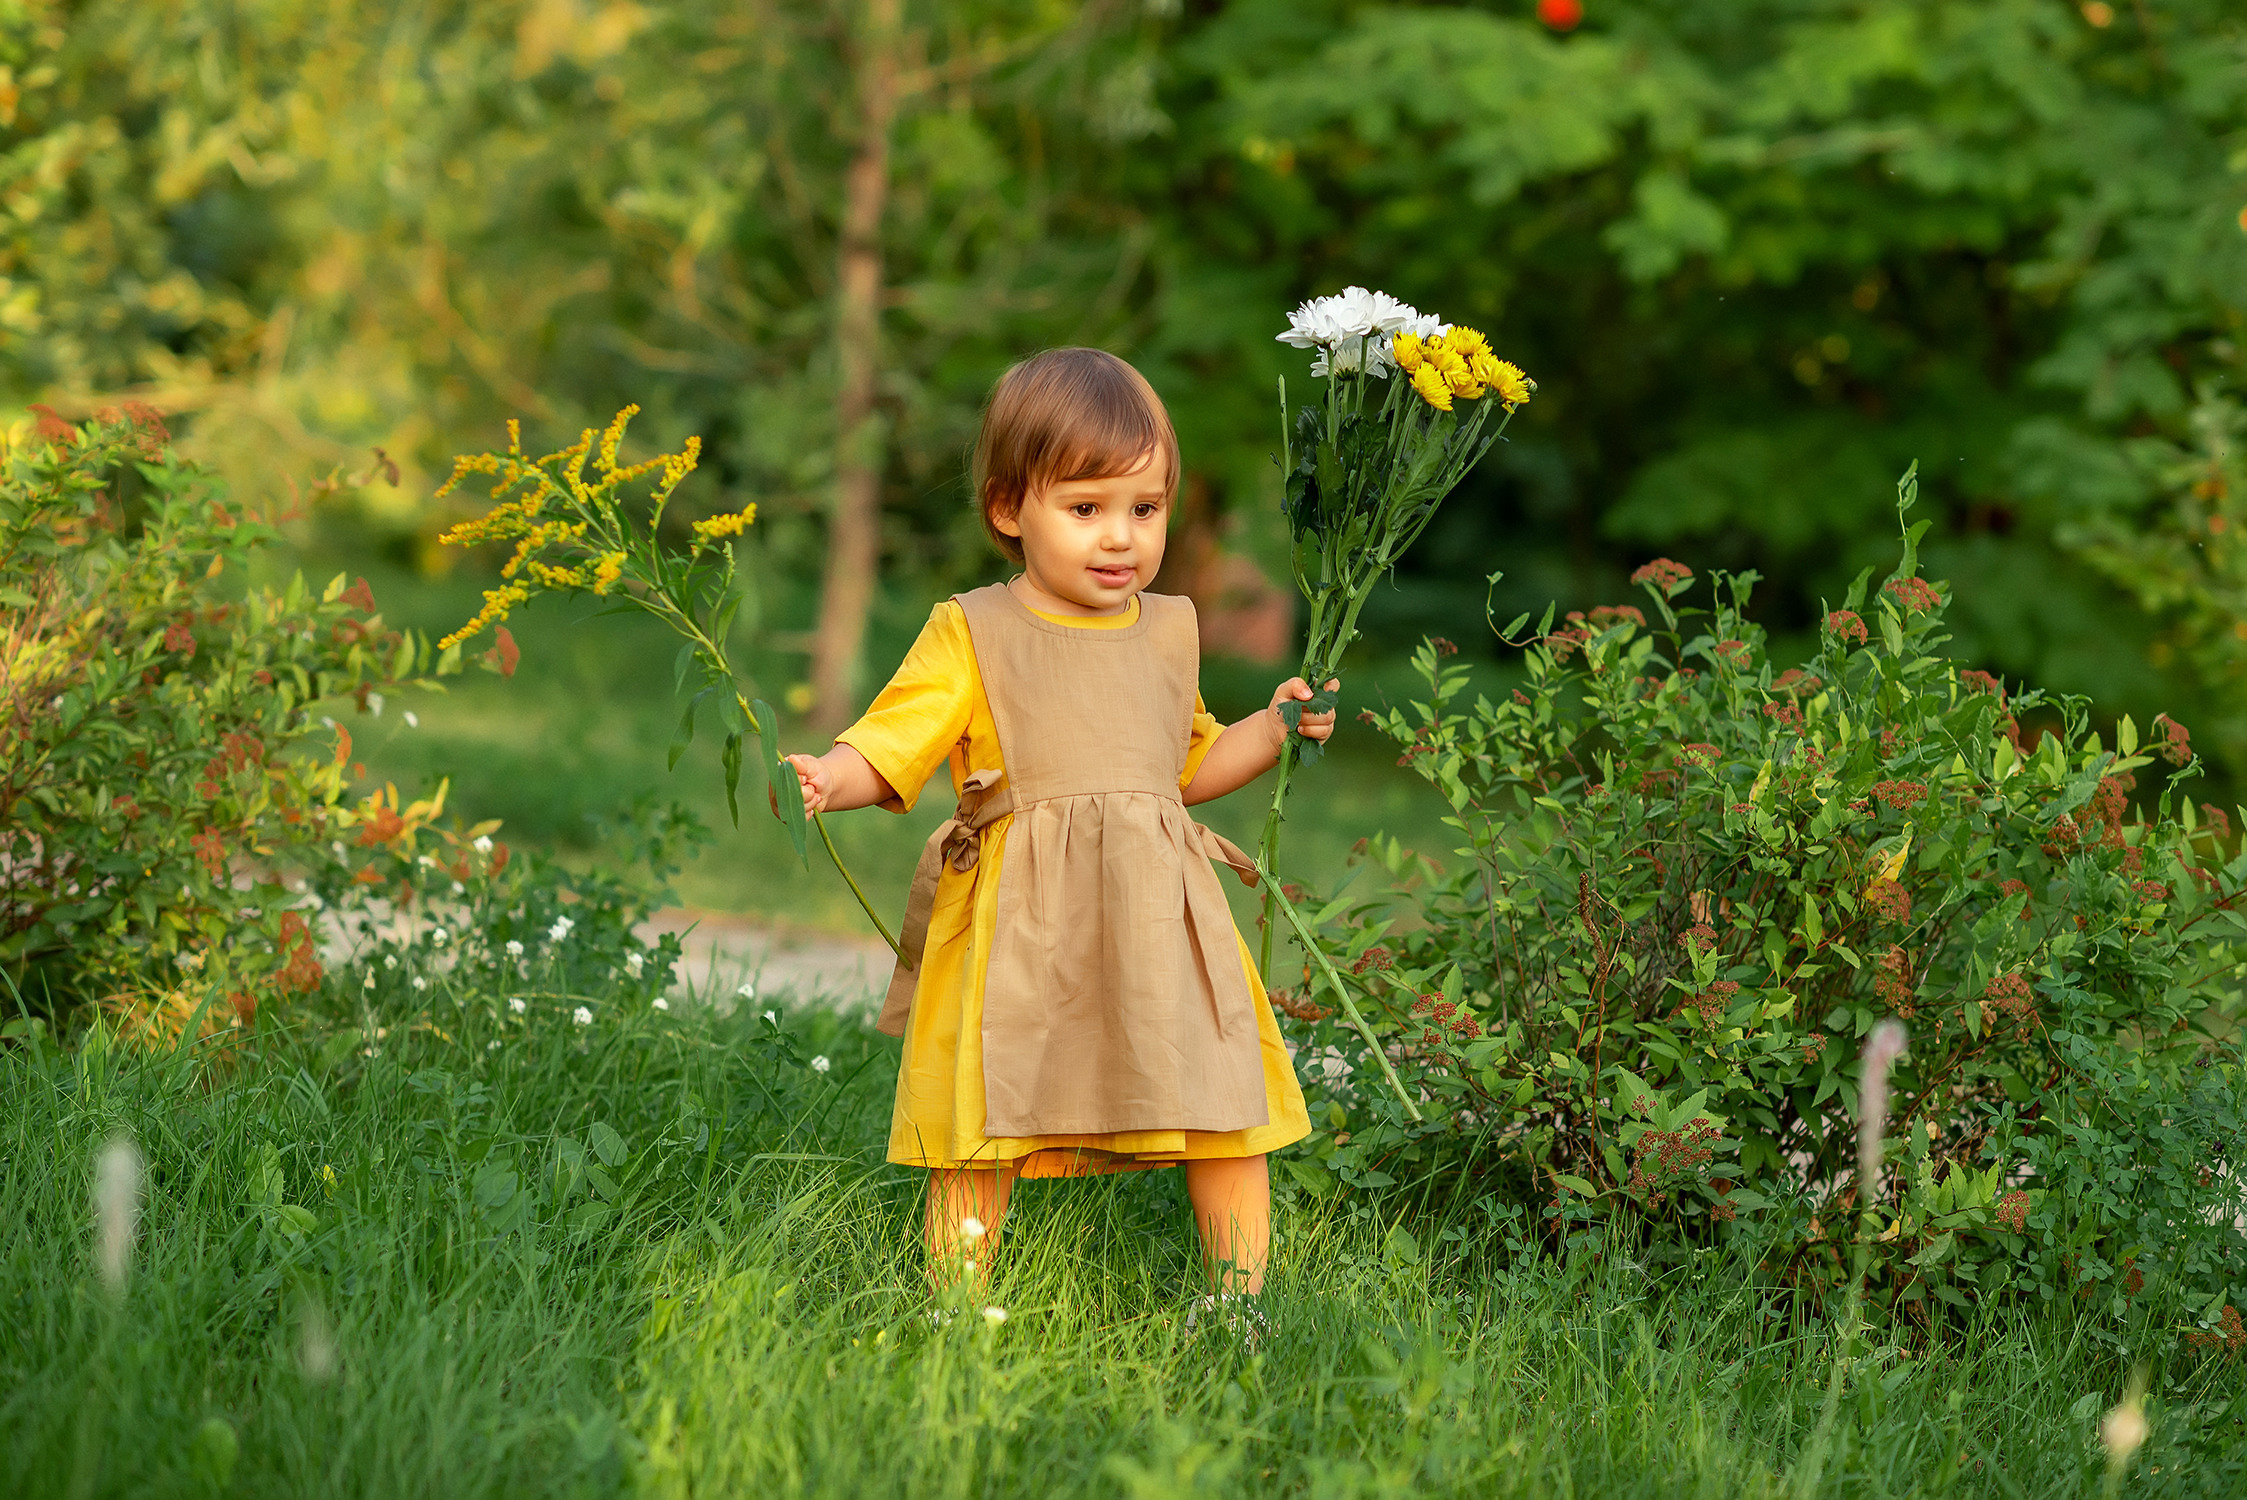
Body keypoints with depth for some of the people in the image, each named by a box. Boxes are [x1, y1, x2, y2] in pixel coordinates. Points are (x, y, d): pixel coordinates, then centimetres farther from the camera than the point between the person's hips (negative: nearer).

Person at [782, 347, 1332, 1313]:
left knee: (1226, 1109, 4)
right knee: (981, 1137, -2)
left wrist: (1274, 728, 13)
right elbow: (896, 744, -8)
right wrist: (829, 779, -27)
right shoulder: (972, 634, -1)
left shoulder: (1168, 631, 14)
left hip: (1161, 920, 4)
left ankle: (1239, 1300, 16)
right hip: (1020, 935, -4)